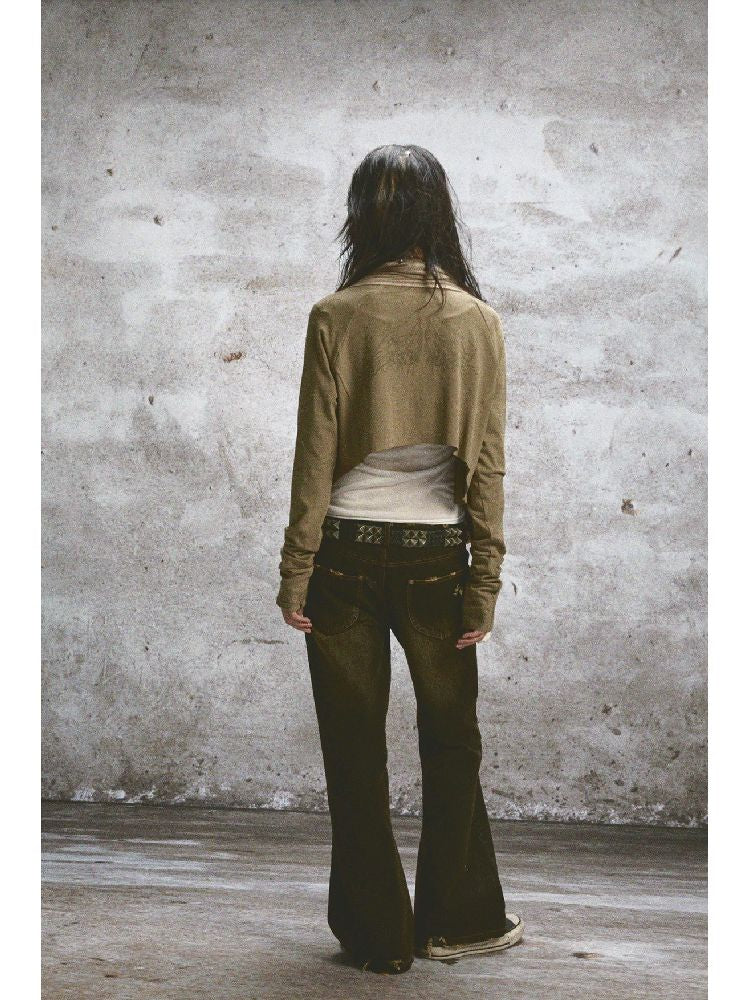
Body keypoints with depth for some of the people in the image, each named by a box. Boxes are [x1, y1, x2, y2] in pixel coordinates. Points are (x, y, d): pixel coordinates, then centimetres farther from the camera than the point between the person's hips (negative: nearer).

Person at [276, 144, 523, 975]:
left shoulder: (336, 317, -6)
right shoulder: (477, 322, -2)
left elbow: (316, 458, -7)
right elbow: (486, 463, -3)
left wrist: (295, 574, 0)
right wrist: (486, 582, 2)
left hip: (347, 554, -1)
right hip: (436, 557, 1)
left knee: (355, 750, 10)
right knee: (451, 742, 17)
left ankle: (377, 934, 20)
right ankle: (457, 918, 28)